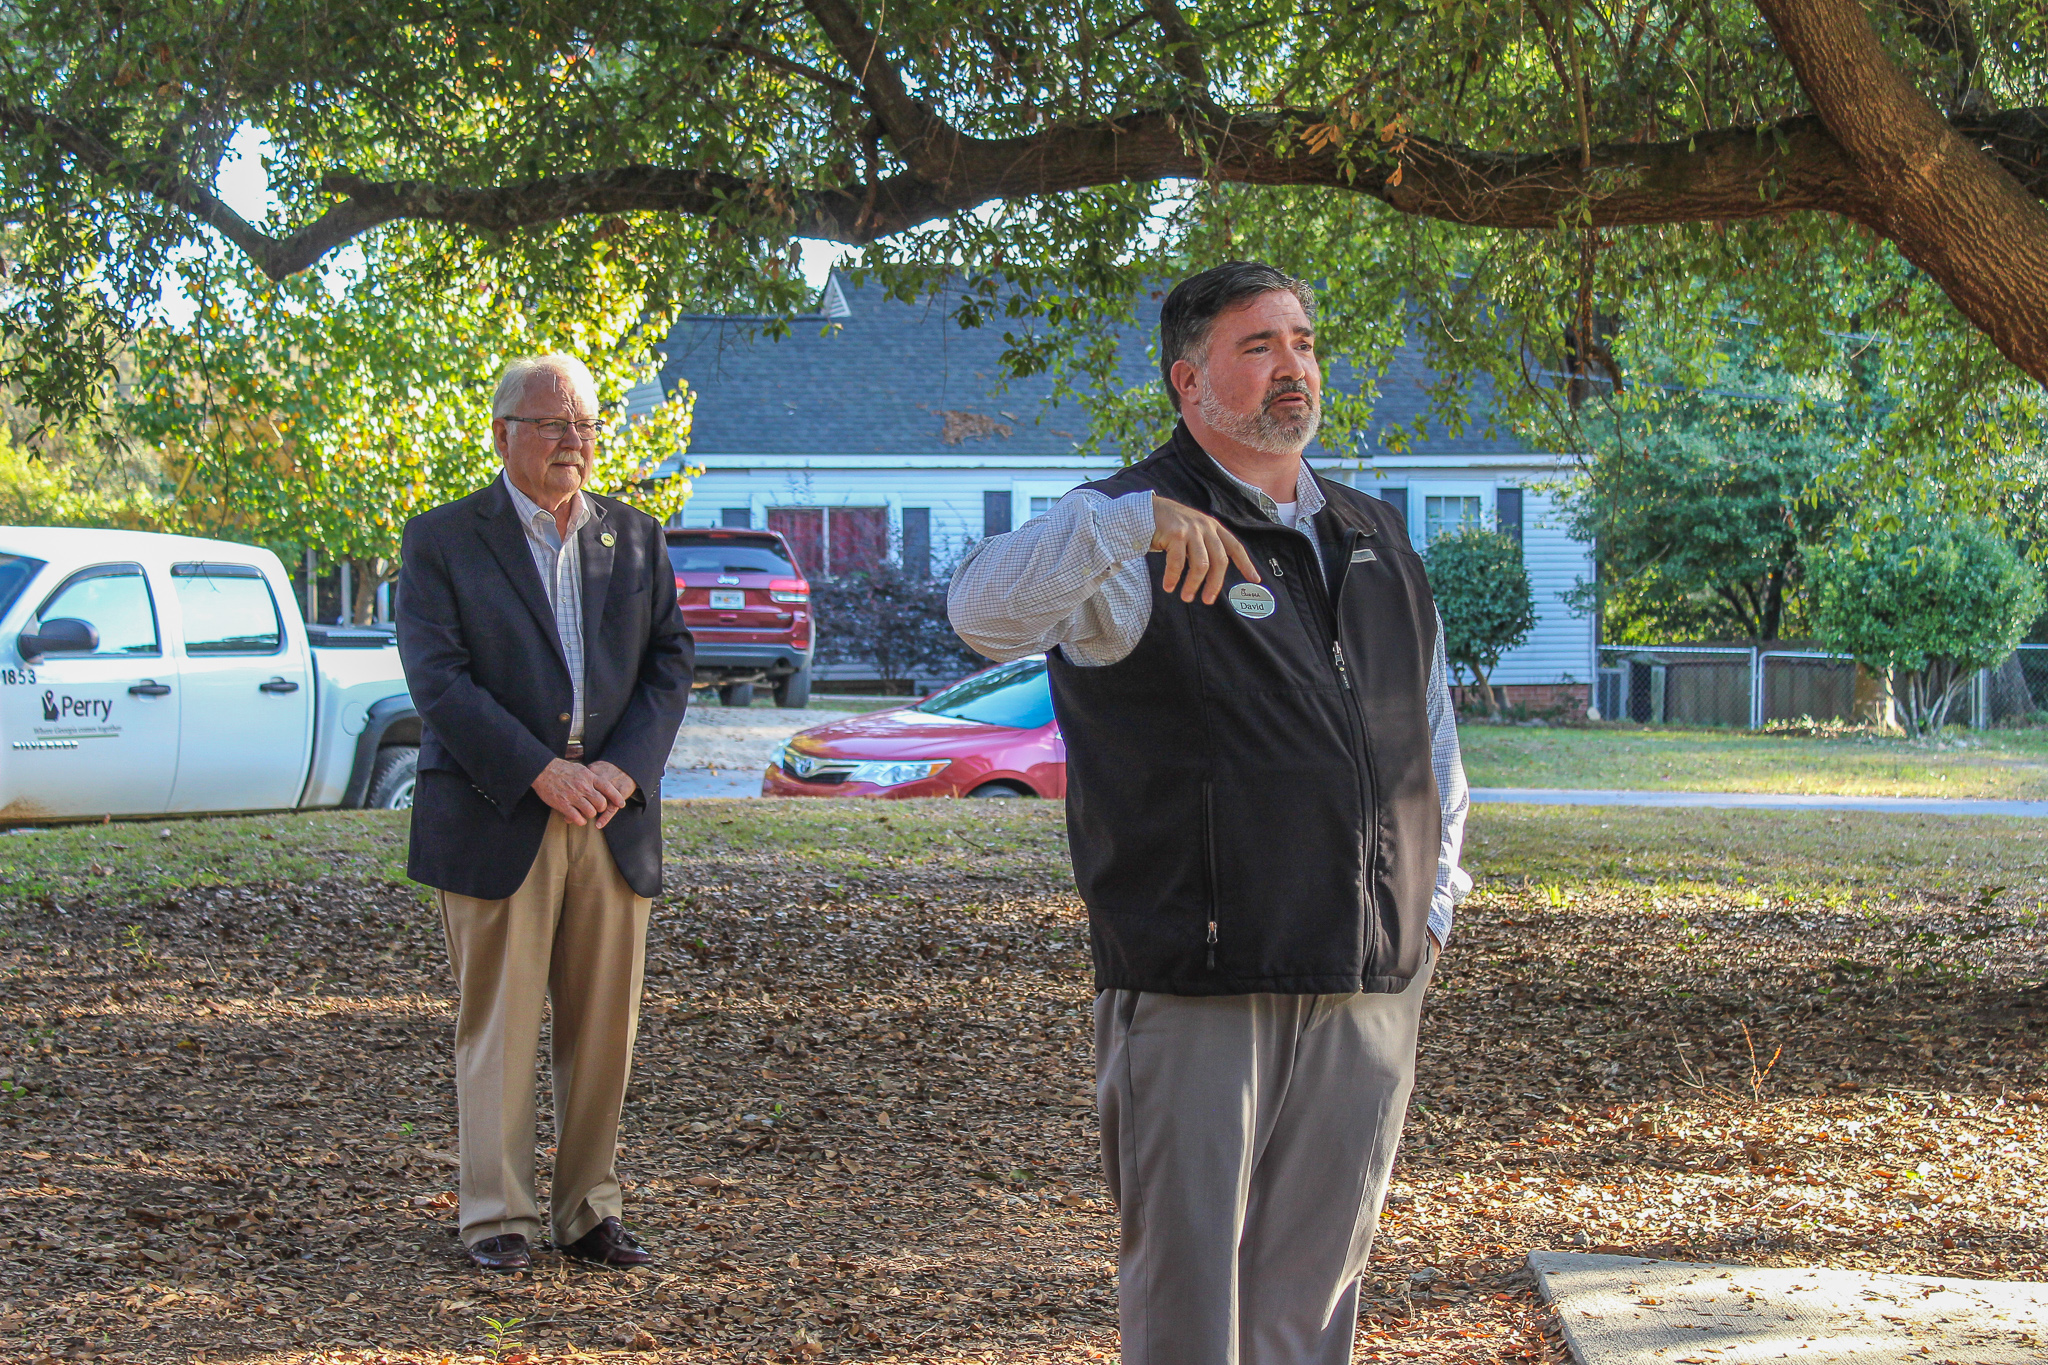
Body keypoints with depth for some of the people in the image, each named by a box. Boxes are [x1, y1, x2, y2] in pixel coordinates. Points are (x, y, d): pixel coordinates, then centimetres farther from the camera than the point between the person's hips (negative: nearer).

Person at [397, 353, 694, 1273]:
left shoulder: (636, 538, 14)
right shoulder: (442, 540, 1)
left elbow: (670, 663, 8)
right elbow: (438, 677, -9)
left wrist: (623, 769, -8)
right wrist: (542, 773, -16)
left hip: (613, 819, 4)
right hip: (495, 820, -4)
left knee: (604, 1024, 6)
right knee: (498, 1024, -1)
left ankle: (589, 1211, 14)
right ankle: (497, 1217, 6)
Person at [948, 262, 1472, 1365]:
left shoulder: (1373, 539, 17)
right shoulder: (1133, 539, -4)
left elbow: (1434, 726, 26)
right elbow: (984, 609, -24)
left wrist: (1435, 895, 16)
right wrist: (1135, 520, -36)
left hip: (1371, 987, 6)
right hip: (1196, 984, -6)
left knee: (1317, 1276, 13)